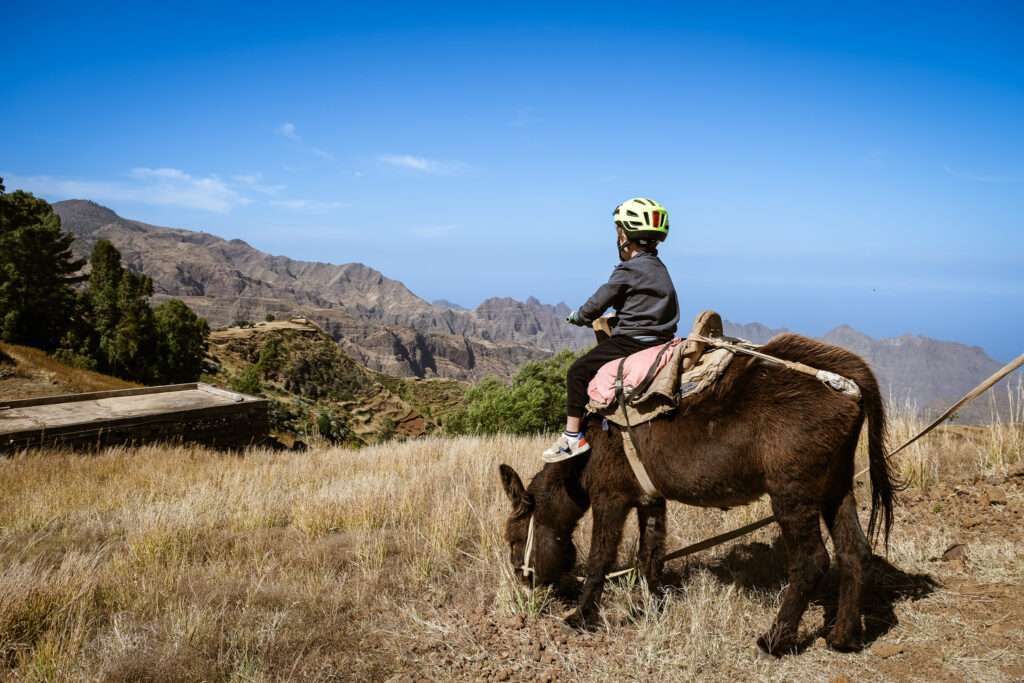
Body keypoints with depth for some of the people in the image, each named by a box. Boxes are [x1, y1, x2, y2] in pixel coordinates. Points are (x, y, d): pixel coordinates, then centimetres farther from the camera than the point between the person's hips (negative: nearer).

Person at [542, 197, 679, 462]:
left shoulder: (628, 270, -11)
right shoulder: (660, 269, 15)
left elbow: (598, 303, -7)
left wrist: (577, 316, 12)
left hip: (632, 341, -9)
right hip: (660, 339, 9)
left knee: (578, 372, -3)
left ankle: (572, 437, -5)